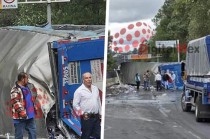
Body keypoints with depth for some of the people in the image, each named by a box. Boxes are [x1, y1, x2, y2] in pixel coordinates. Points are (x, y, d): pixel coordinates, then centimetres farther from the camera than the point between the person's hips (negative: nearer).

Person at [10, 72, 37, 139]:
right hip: (20, 117, -9)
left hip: (30, 115, 9)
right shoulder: (15, 90, -15)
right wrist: (22, 112, -26)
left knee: (33, 132, 12)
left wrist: (34, 107, 23)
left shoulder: (27, 87, 15)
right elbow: (16, 102, -22)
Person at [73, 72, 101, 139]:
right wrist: (82, 113, -15)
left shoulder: (95, 88, 13)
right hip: (86, 118, -6)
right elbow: (75, 104, -8)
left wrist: (100, 113, 17)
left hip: (96, 117, 6)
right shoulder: (79, 90, -7)